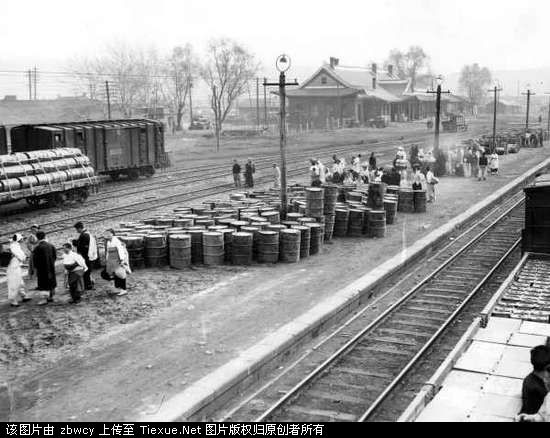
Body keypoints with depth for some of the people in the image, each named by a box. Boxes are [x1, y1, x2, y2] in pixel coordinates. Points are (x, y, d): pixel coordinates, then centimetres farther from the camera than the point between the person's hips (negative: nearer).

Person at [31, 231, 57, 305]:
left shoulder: (37, 248, -17)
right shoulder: (51, 246, 0)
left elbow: (35, 260, -14)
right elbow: (55, 257, 8)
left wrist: (34, 269, -3)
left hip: (42, 269, -6)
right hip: (51, 268, 6)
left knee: (43, 283, 0)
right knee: (51, 282, 16)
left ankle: (45, 299, -1)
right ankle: (51, 297, 26)